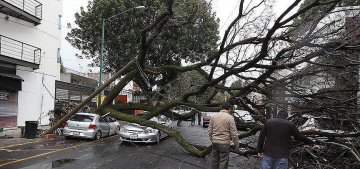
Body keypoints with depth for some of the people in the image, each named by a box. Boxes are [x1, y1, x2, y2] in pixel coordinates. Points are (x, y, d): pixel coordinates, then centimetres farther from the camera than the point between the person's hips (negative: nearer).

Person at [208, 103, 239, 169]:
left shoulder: (213, 116, 4)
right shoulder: (230, 117, -10)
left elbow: (210, 130, 8)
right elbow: (234, 133, -9)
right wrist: (236, 145, 1)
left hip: (214, 142, 5)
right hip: (224, 143, -4)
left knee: (215, 160, 16)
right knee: (223, 162, 4)